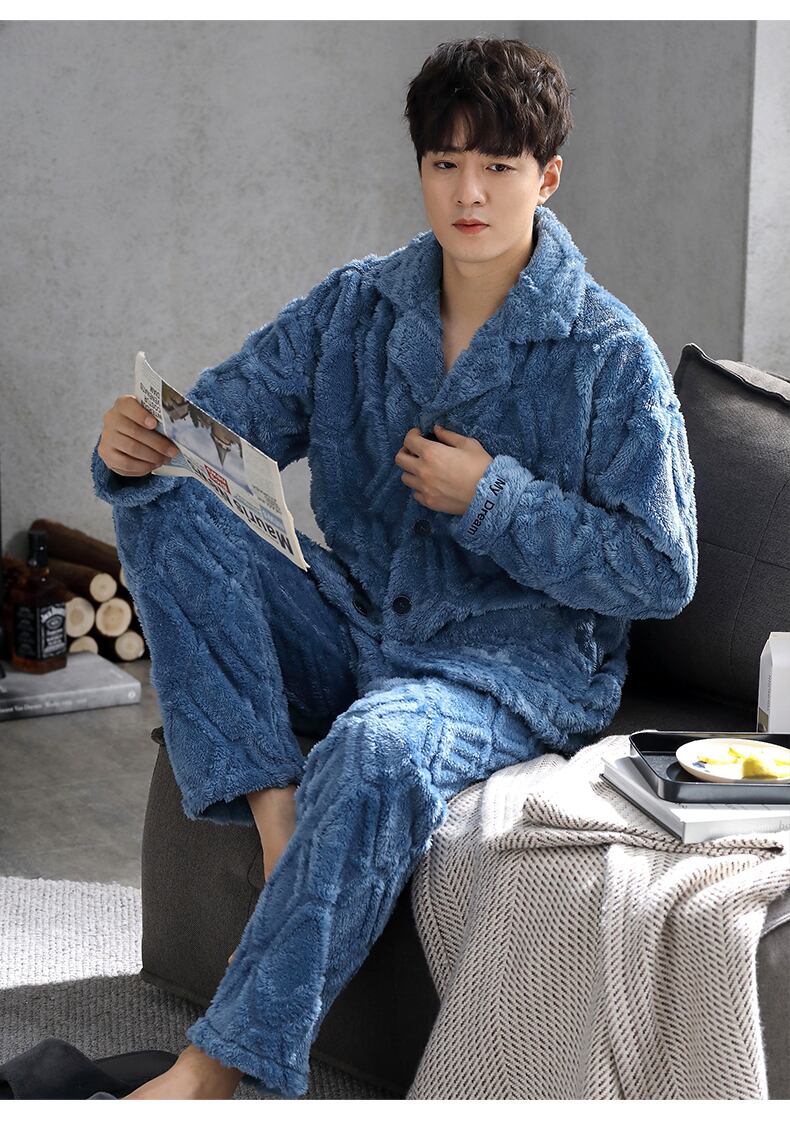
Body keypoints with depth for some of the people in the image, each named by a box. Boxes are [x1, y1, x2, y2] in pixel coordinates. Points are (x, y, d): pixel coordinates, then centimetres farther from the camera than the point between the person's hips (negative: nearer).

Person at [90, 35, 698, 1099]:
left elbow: (661, 574, -8)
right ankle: (278, 820, -25)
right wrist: (138, 444, -24)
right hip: (354, 619, 5)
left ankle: (221, 1067, -30)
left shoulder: (611, 355, -8)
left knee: (377, 749, -38)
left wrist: (492, 499, -16)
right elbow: (220, 414, 0)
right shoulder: (355, 304, 4)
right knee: (163, 506, -16)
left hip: (518, 660, -5)